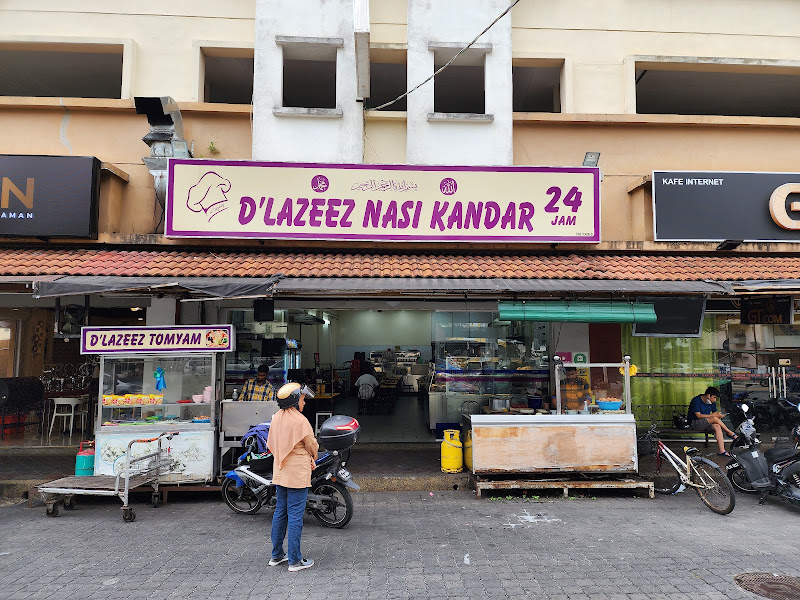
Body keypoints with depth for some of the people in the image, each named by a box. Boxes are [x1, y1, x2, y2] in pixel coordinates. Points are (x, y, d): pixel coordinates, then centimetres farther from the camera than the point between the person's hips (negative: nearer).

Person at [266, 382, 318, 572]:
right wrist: (311, 458, 14)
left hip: (280, 473, 8)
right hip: (298, 474, -8)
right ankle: (295, 560, 6)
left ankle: (276, 555, 26)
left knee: (280, 512, 16)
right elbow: (312, 446, -10)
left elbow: (271, 445, 12)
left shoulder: (276, 418, 6)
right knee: (295, 515, -1)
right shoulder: (300, 421, -18)